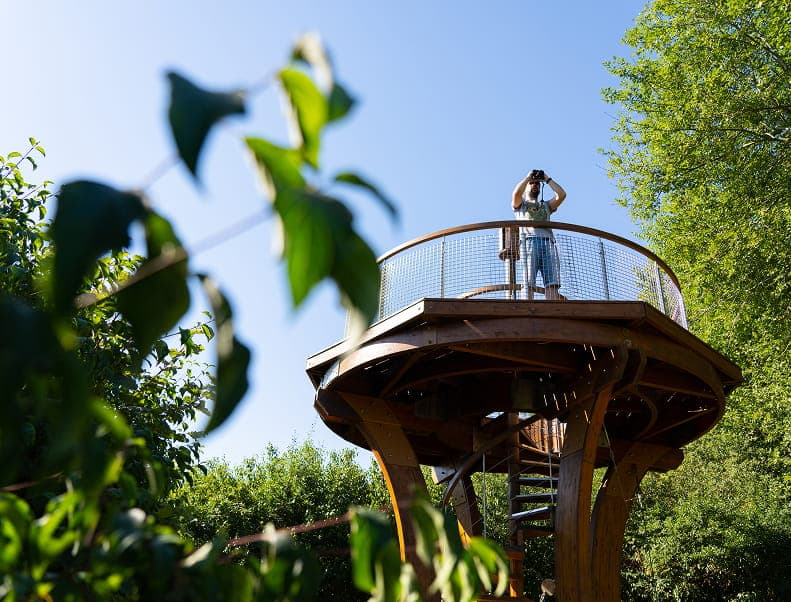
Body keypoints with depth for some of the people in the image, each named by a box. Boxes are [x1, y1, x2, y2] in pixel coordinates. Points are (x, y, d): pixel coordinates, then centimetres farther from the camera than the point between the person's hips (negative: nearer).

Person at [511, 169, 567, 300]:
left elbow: (561, 195, 18)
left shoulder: (546, 205, 36)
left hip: (548, 243, 3)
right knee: (528, 284, -18)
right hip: (528, 242, -2)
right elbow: (516, 193, 3)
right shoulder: (520, 204, 28)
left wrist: (547, 179, 26)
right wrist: (528, 177, 17)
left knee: (552, 284, -16)